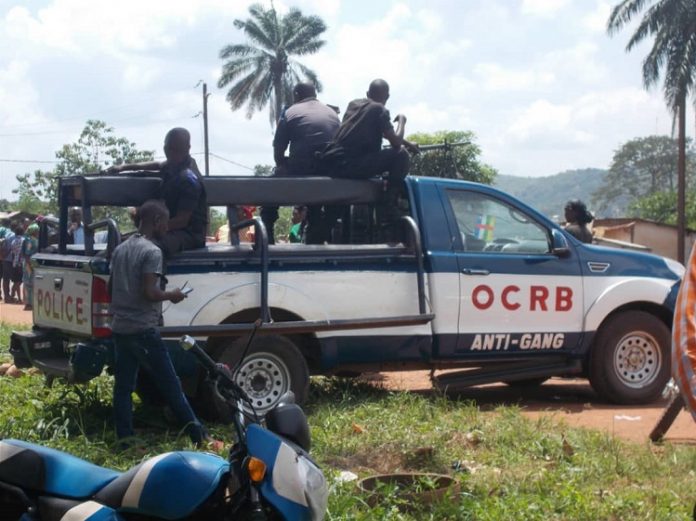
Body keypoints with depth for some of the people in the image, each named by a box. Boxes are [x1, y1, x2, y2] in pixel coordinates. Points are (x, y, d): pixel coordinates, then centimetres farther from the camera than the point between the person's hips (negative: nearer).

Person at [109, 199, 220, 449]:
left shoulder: (120, 249, 12)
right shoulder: (152, 251, -13)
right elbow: (150, 292, -20)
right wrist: (172, 295, -4)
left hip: (120, 328, 8)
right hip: (143, 330, -8)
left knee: (123, 386, 8)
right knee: (170, 385, -2)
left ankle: (124, 438, 9)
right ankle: (197, 433, 4)